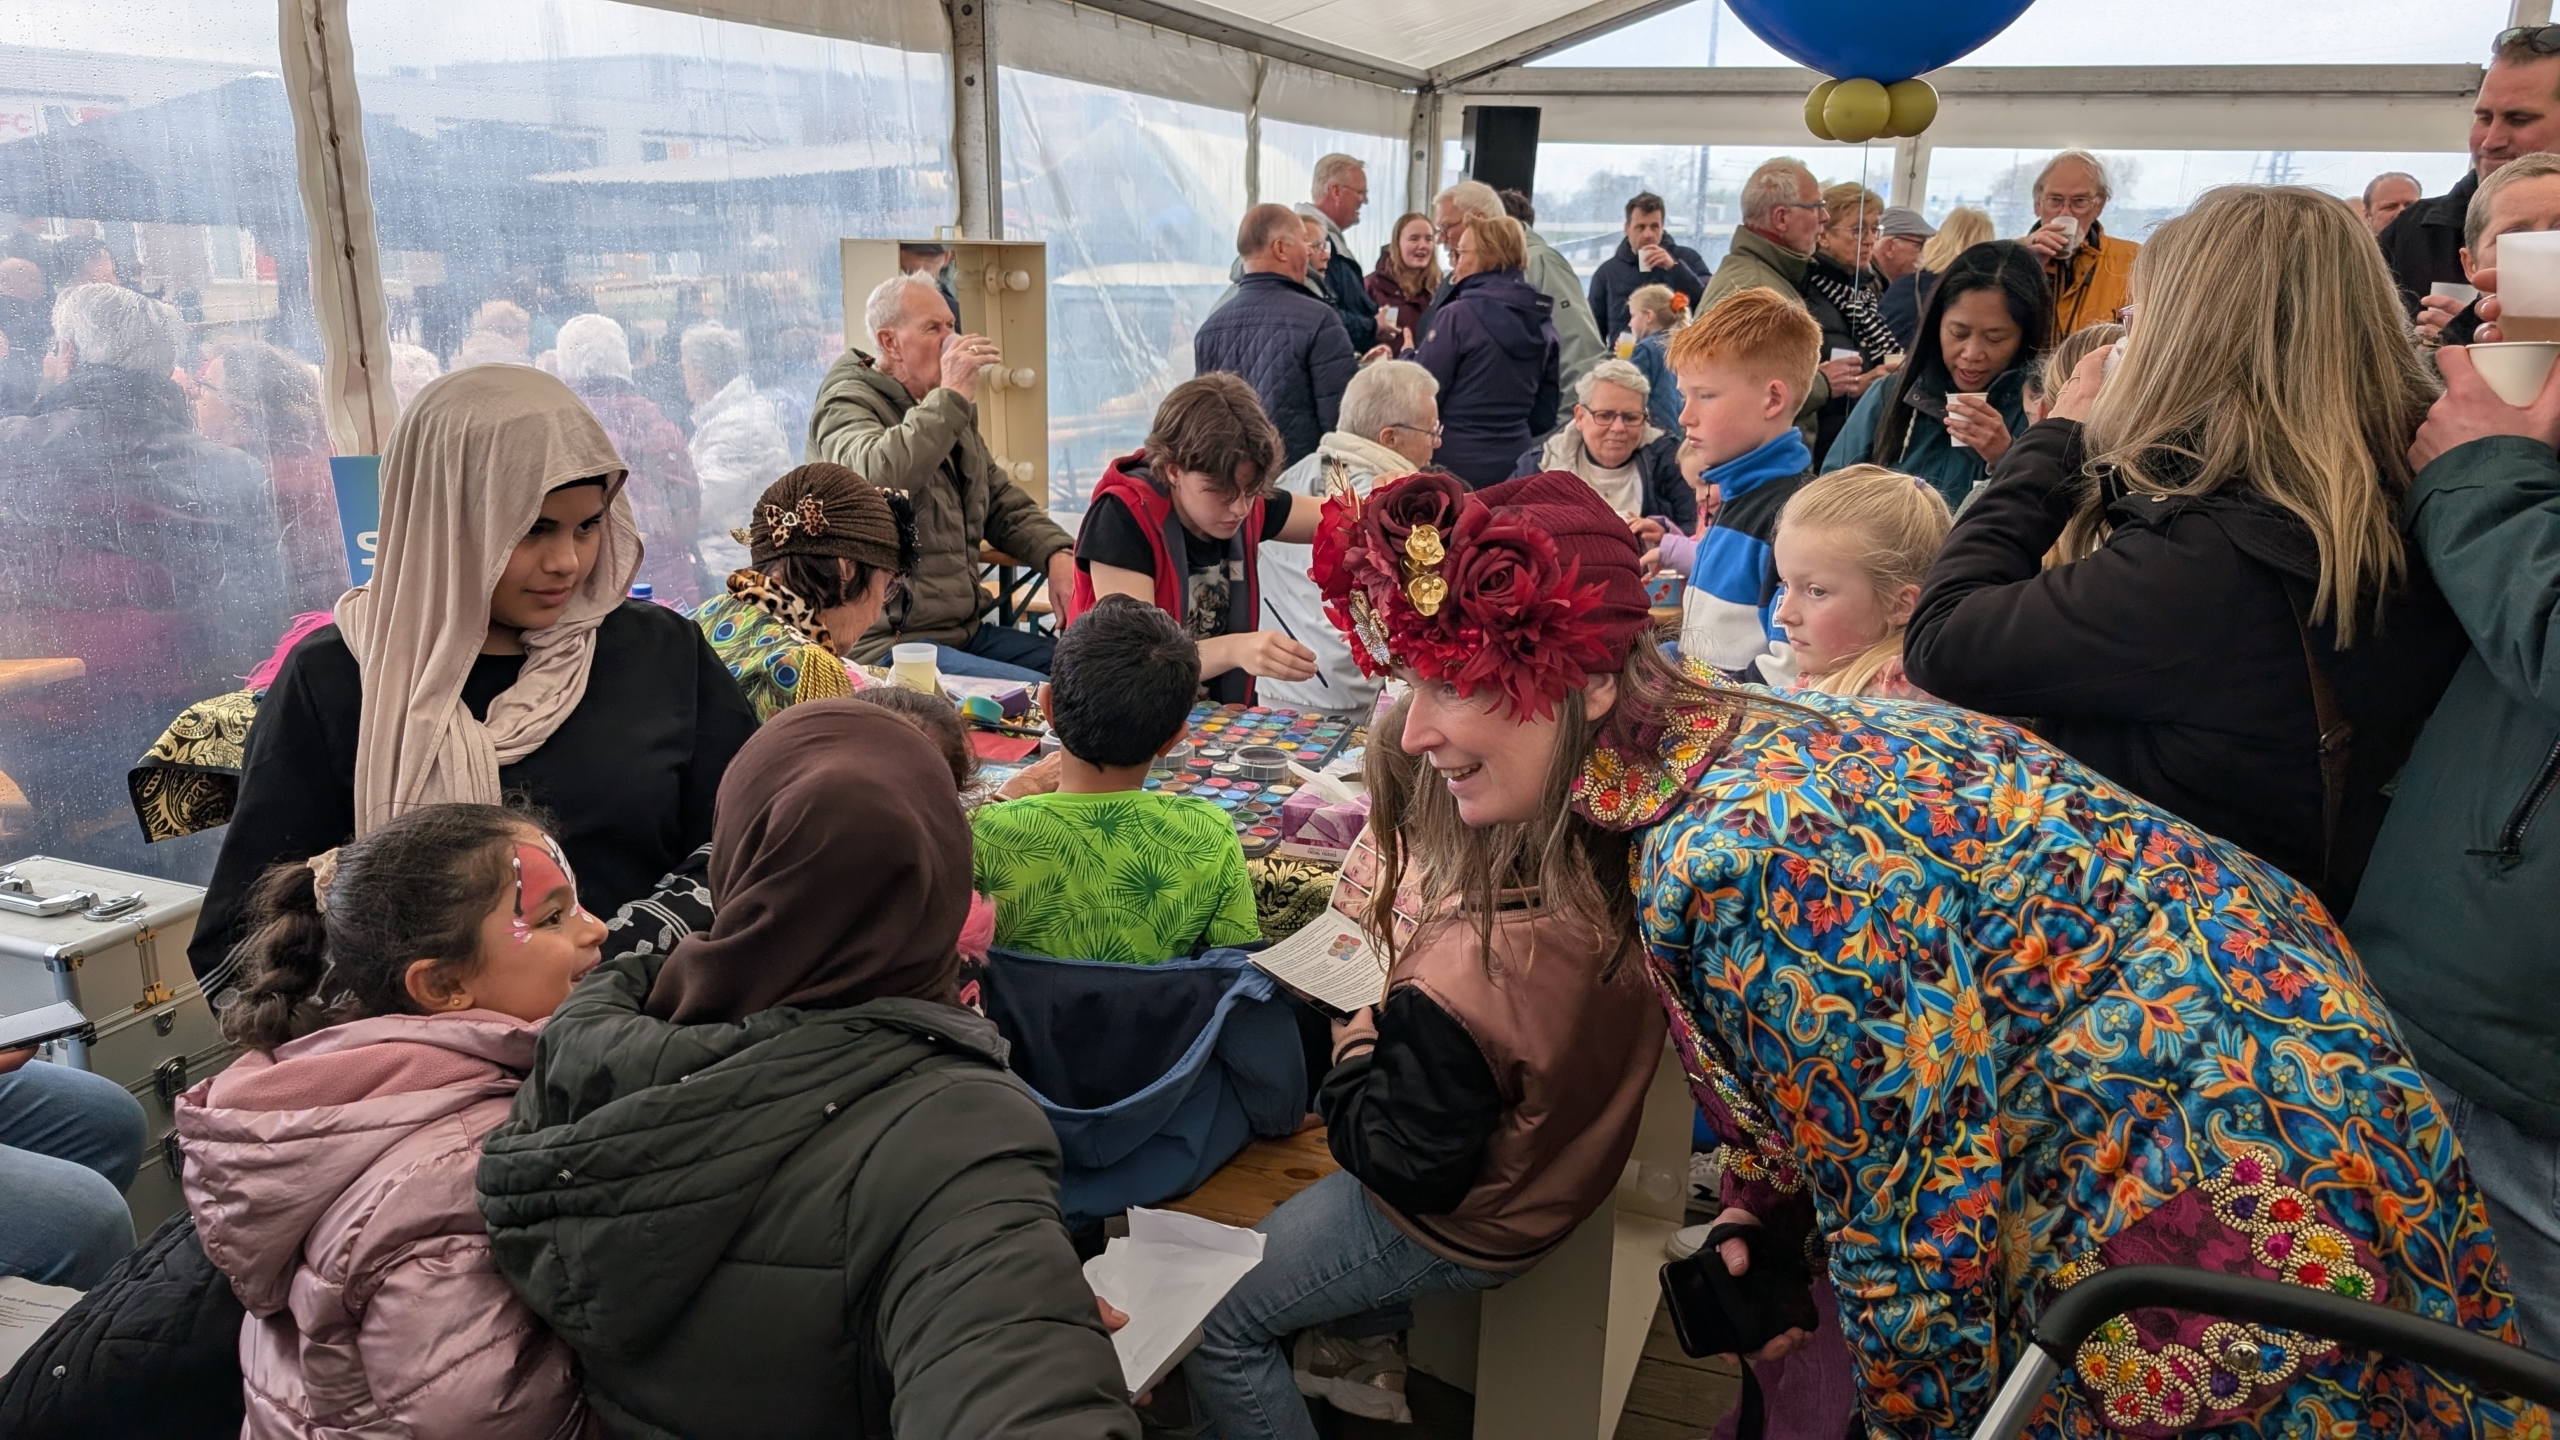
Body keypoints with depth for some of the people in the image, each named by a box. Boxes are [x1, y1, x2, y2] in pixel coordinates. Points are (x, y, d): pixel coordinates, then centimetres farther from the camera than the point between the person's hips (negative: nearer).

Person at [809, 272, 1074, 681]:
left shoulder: (945, 412, 20)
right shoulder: (847, 404, -6)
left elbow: (1004, 502, 23)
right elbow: (875, 476, -30)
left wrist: (1056, 553, 3)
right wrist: (952, 398, -25)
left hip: (965, 630, 9)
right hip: (888, 644, -9)